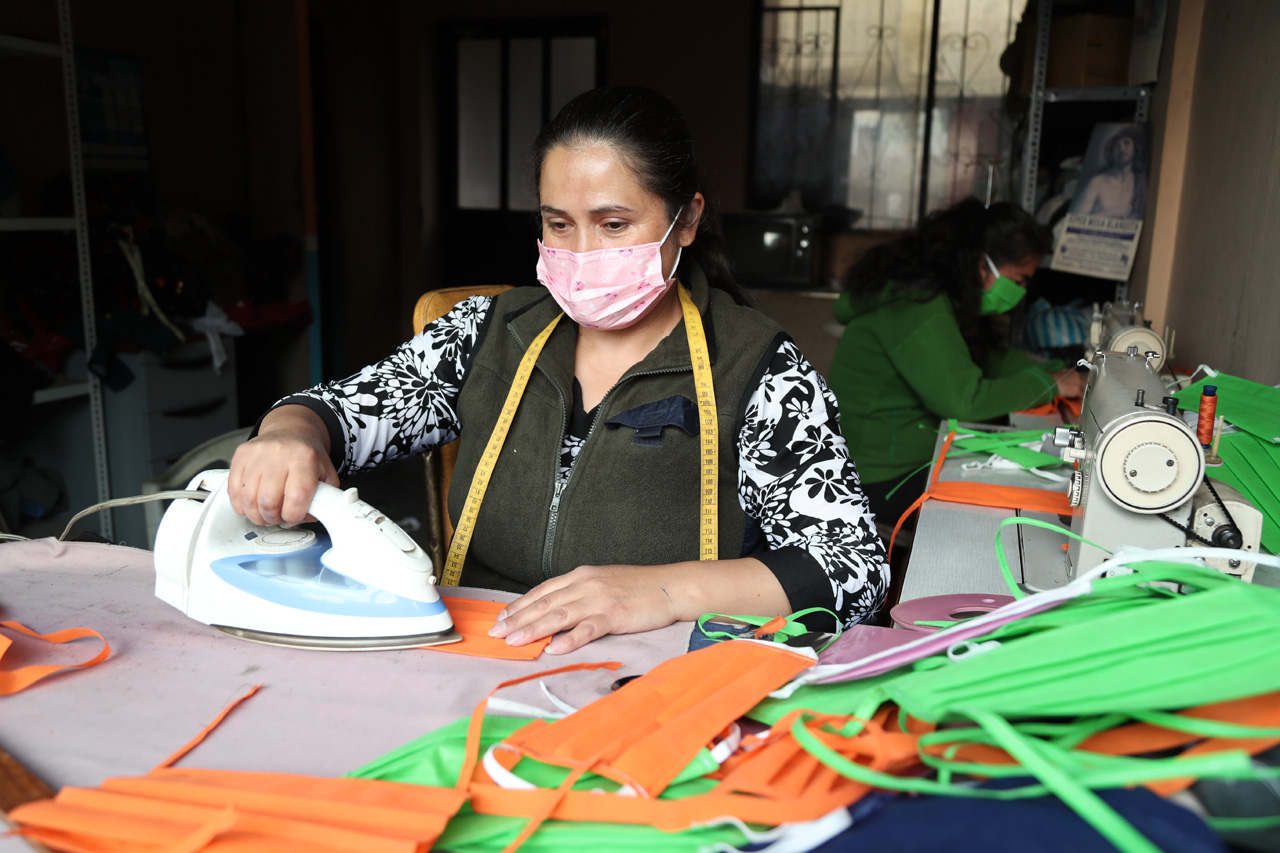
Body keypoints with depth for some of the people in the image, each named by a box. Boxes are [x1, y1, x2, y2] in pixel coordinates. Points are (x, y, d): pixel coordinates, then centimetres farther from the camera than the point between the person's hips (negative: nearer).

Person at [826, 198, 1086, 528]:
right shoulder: (916, 307, -23)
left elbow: (993, 357, 16)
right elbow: (964, 400, -27)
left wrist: (1060, 372, 2)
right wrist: (1047, 384, -14)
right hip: (885, 477, -10)